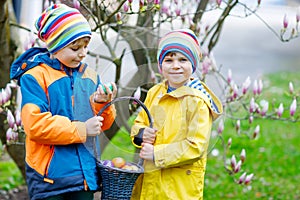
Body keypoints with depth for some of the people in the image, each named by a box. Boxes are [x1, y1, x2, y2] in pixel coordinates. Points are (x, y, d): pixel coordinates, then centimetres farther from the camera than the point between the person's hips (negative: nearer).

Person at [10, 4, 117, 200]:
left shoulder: (90, 75, 11)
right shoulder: (35, 76, -8)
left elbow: (103, 124, 13)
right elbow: (35, 125, -19)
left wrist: (102, 104, -10)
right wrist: (81, 129, -17)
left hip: (85, 173, 5)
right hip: (49, 175, -5)